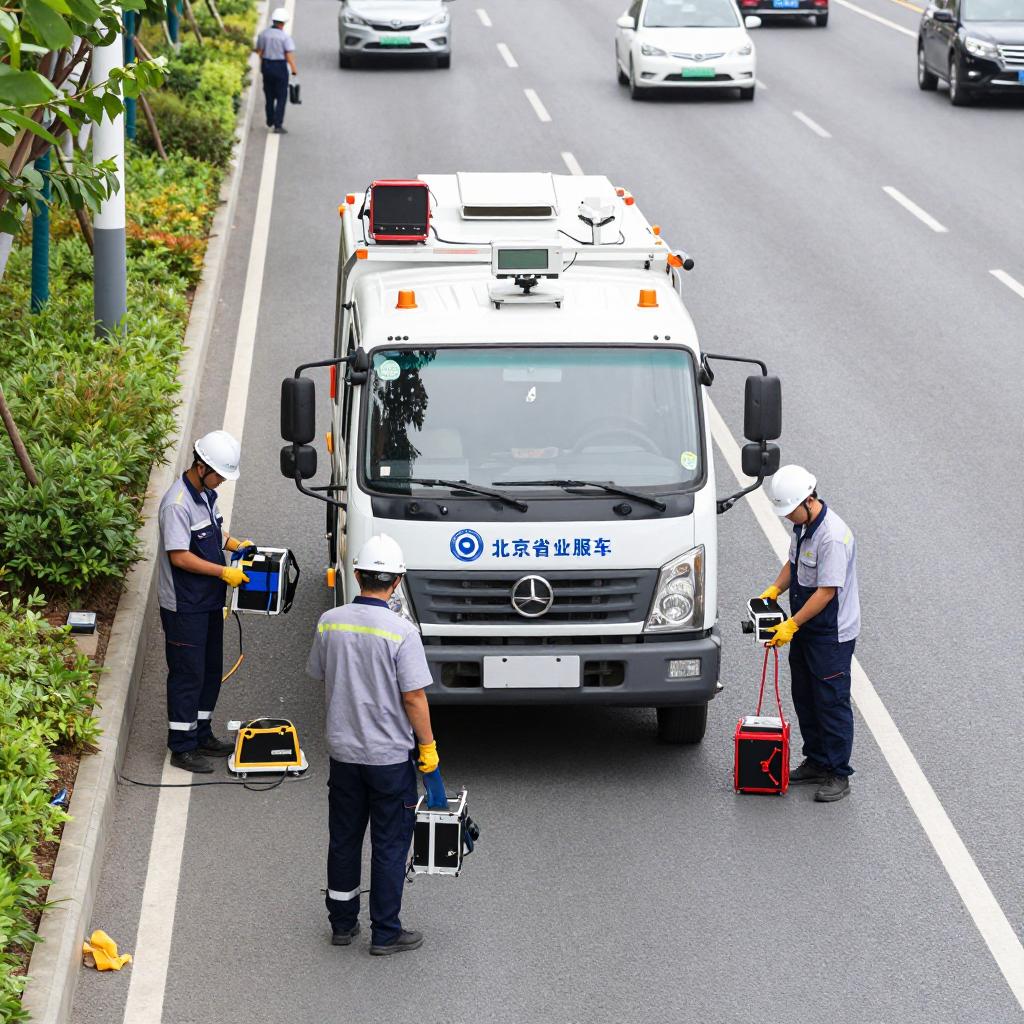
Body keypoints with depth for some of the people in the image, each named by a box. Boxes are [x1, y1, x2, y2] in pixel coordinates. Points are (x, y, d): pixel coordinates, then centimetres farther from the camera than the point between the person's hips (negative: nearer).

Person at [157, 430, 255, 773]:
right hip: (183, 606, -9)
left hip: (208, 600, 9)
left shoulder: (207, 494, 7)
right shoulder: (177, 504, -23)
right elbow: (179, 556, -25)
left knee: (210, 669, 17)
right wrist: (224, 572, -23)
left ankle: (202, 734, 30)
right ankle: (181, 747, 6)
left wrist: (235, 543, 5)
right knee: (188, 674, -2)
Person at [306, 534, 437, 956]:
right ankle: (385, 933, 12)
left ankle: (342, 922, 26)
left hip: (343, 751, 4)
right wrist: (428, 746, -4)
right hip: (389, 755, -4)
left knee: (343, 839, 17)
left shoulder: (329, 622, -5)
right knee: (389, 846, 6)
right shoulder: (401, 632, -19)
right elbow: (414, 698, -16)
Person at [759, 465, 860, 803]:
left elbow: (826, 591, -26)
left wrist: (792, 625, -23)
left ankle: (838, 775, 6)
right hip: (805, 630, 10)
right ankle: (816, 763, 29)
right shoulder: (802, 525, 3)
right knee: (805, 699, 17)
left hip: (832, 635, -9)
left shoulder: (833, 537, -27)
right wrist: (774, 591, 3)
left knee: (831, 703, -2)